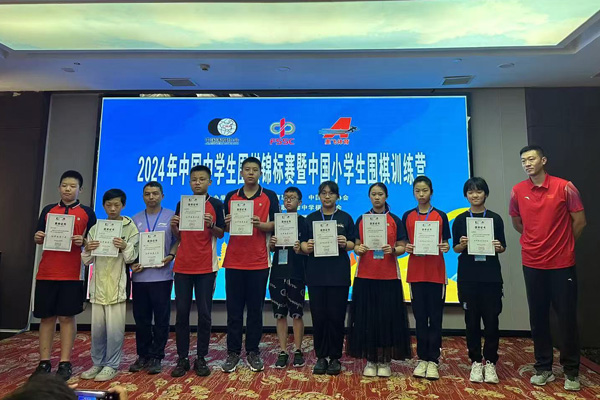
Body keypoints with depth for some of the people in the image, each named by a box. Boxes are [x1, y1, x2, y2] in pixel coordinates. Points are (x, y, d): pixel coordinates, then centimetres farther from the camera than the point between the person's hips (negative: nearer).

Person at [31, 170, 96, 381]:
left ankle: (65, 363, 10)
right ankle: (44, 362, 19)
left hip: (72, 273, -3)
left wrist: (83, 241, -16)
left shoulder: (87, 213, 4)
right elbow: (39, 239, 14)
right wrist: (38, 238, -8)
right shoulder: (48, 210, 11)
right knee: (46, 316, 8)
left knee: (67, 317, 1)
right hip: (46, 272, 3)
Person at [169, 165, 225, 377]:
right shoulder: (181, 204, 10)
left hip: (206, 266, -3)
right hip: (182, 266, 3)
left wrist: (211, 225, -20)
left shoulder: (216, 204, 1)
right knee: (181, 312, 6)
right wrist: (173, 227, -8)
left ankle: (201, 358, 16)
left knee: (204, 313, 3)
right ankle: (182, 358, 17)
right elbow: (178, 235, 13)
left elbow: (221, 234, -1)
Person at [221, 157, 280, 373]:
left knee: (255, 309, 7)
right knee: (234, 309, 6)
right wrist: (227, 224, -11)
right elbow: (224, 228, 12)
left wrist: (260, 224, -20)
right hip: (234, 261, 2)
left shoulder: (270, 196, 4)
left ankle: (253, 352, 19)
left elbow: (275, 225, -1)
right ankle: (233, 352, 18)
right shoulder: (231, 197, 10)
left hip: (259, 262, -1)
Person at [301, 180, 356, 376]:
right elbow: (303, 243, 7)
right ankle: (321, 357, 18)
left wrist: (345, 244, -15)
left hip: (338, 274, -1)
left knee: (336, 316, 2)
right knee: (318, 316, 3)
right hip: (316, 273, 1)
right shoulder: (311, 218, 10)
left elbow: (353, 244, 5)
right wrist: (307, 247, -14)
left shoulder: (345, 218, 7)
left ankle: (335, 358, 17)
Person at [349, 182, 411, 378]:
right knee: (366, 317, 2)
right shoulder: (361, 220, 8)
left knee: (387, 316, 0)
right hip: (365, 275, 1)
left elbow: (402, 247, 3)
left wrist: (392, 250, -17)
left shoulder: (395, 220, 4)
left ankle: (385, 361, 15)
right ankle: (370, 360, 15)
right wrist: (359, 250, -13)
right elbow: (356, 246, 9)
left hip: (388, 276, -1)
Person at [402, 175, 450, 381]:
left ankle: (433, 360, 13)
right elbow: (404, 243, 7)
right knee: (420, 317, 7)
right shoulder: (407, 216, 5)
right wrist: (407, 248, -13)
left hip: (436, 272, -1)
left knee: (435, 317, 4)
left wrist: (445, 247, -17)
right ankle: (422, 358, 18)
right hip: (416, 272, 1)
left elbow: (445, 243, 3)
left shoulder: (441, 216, 2)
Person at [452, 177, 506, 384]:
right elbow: (455, 248, 6)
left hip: (491, 276, 0)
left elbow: (503, 247, 8)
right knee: (472, 320, 6)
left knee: (491, 319, 1)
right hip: (468, 276, 0)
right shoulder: (460, 219, 3)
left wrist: (498, 247, -13)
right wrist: (462, 245, -15)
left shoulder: (495, 218, 3)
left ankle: (490, 362, 16)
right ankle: (476, 361, 18)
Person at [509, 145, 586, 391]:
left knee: (567, 317, 5)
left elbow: (579, 221, 0)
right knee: (538, 317, 10)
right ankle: (543, 368, 23)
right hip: (532, 264, 2)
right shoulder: (517, 191, 0)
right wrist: (535, 240, 12)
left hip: (562, 263, -2)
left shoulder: (564, 187, -7)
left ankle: (571, 371, 21)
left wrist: (562, 245, 8)